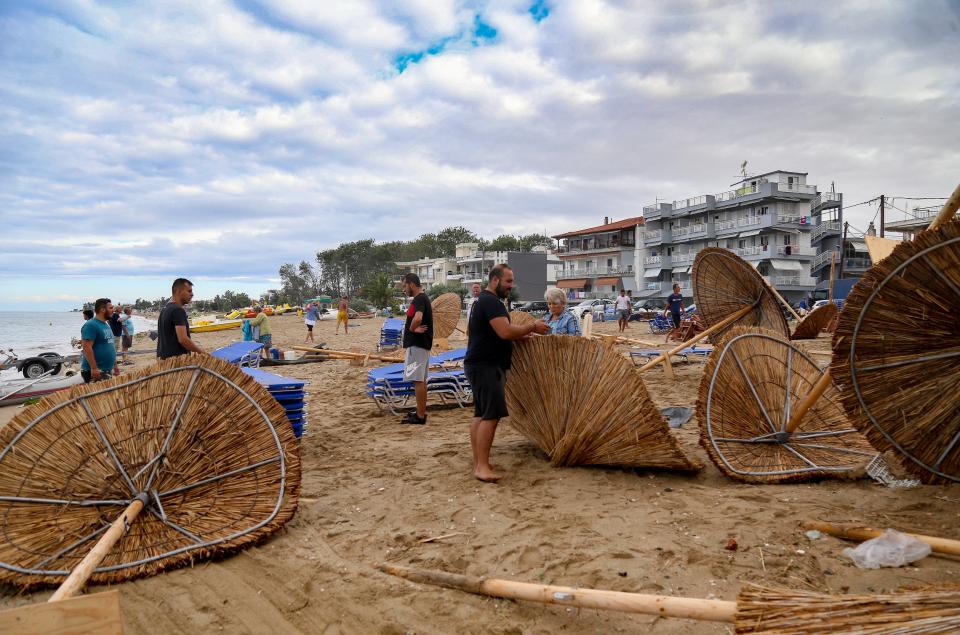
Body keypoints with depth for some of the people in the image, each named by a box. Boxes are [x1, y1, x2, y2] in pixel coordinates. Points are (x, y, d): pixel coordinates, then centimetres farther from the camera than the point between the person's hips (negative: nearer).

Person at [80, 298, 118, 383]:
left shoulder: (106, 324, 15)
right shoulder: (91, 325, -14)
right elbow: (87, 348, -21)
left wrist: (115, 365, 22)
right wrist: (94, 368, -26)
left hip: (107, 370, 10)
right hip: (95, 372, -9)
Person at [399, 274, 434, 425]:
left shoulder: (419, 299, -16)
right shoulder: (424, 298, 16)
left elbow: (417, 318, -34)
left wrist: (412, 329, -16)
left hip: (417, 345, -10)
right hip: (423, 344, 10)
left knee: (418, 380, -7)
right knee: (421, 380, 14)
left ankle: (420, 416, -4)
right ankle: (421, 412, 21)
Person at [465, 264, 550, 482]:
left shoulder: (484, 301, 20)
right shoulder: (491, 302, -15)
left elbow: (501, 333, 19)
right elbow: (506, 332, -25)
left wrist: (529, 329, 9)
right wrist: (532, 327, -11)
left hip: (480, 366, 11)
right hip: (486, 366, -11)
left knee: (481, 414, 11)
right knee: (492, 415, -12)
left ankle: (478, 463, 15)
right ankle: (482, 466, -12)